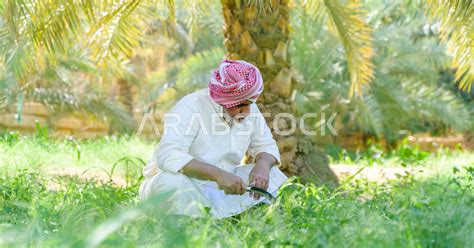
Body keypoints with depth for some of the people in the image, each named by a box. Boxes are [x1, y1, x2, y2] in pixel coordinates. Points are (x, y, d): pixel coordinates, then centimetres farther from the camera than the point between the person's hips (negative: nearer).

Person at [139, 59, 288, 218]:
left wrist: (263, 165, -19)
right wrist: (217, 174, -46)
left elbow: (266, 146, 7)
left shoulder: (249, 108, -2)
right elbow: (167, 156, -34)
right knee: (173, 181, -38)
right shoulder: (191, 107, -21)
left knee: (273, 174, -10)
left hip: (218, 187, 6)